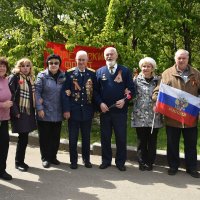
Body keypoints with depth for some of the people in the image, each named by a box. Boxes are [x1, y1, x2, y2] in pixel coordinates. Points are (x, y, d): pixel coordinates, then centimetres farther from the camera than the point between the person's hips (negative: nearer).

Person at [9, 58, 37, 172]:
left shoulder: (30, 79, 14)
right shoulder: (14, 78, -8)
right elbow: (11, 95, -14)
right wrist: (15, 112, -19)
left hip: (29, 112, 7)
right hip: (20, 112, -6)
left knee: (24, 138, 10)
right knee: (23, 138, -4)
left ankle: (21, 160, 22)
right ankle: (18, 162, 10)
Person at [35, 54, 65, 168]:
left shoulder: (63, 76, 6)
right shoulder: (42, 76, -4)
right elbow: (37, 92, -8)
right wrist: (39, 108, -14)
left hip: (58, 113, 3)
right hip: (45, 113, -3)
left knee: (56, 137, 11)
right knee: (45, 136, 6)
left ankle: (53, 156, 26)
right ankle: (45, 158, 19)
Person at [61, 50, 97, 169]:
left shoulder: (92, 73, 2)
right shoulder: (70, 73, -2)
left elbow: (95, 91, 5)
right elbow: (65, 92, -4)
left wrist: (94, 108, -1)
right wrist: (66, 109, -10)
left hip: (87, 110, 1)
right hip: (73, 110, -1)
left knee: (86, 137, 12)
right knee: (73, 138, 7)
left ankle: (86, 159, 26)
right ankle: (73, 161, 20)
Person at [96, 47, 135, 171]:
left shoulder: (125, 71, 3)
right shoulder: (99, 72, 8)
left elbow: (131, 89, 1)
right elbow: (96, 90, 6)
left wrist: (124, 100, -14)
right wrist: (100, 103, -8)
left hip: (120, 110, -1)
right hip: (105, 110, 2)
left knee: (121, 137, 5)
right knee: (105, 137, 9)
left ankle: (120, 162, 18)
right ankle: (106, 160, 23)